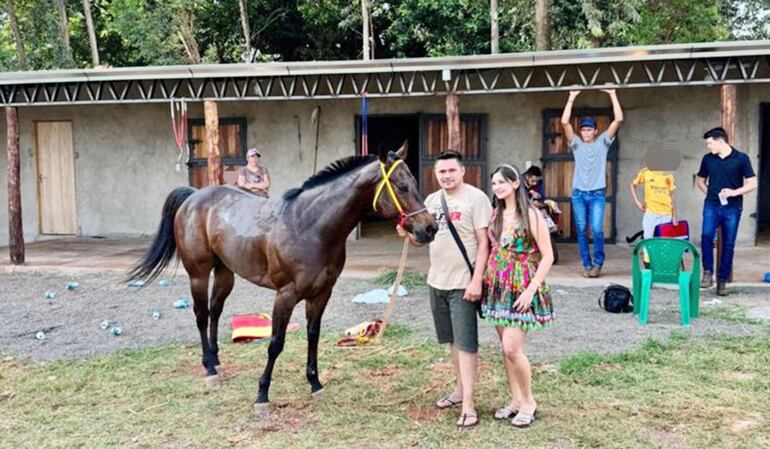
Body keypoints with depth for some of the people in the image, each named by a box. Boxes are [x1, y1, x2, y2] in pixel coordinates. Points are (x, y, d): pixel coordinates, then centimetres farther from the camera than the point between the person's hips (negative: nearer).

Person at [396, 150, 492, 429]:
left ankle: (468, 405, 0)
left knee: (466, 344, -4)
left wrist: (476, 281, -20)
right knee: (453, 341, 18)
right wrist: (408, 234, -6)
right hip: (436, 281, 7)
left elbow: (484, 243, -14)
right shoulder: (431, 200, 9)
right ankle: (460, 389, 33)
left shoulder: (476, 198, -11)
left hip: (463, 284, -7)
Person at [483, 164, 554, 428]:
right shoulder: (496, 215, 9)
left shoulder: (531, 215, -10)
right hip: (497, 288, 6)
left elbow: (547, 257, -11)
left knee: (512, 348, -11)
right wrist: (486, 281, 6)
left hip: (522, 289, -6)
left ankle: (528, 402, 9)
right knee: (506, 348, 10)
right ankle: (515, 399, 23)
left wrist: (531, 289, -17)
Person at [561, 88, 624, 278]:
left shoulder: (603, 142, 5)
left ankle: (598, 263, 5)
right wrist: (572, 98, -8)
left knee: (597, 229, -13)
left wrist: (613, 94, -6)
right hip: (578, 194, 2)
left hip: (597, 194, -2)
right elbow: (564, 122, -7)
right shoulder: (576, 143, 6)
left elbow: (619, 120, -5)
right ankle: (587, 264, 14)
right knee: (581, 231, 4)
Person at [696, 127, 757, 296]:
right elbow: (700, 181, 19)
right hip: (711, 206, 1)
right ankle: (708, 272, -8)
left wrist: (734, 192, -17)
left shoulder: (741, 158, -3)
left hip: (732, 208, -1)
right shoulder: (707, 159, 6)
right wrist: (710, 193, 3)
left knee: (728, 245, 3)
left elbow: (752, 184, -2)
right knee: (706, 235, -21)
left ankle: (722, 280, 13)